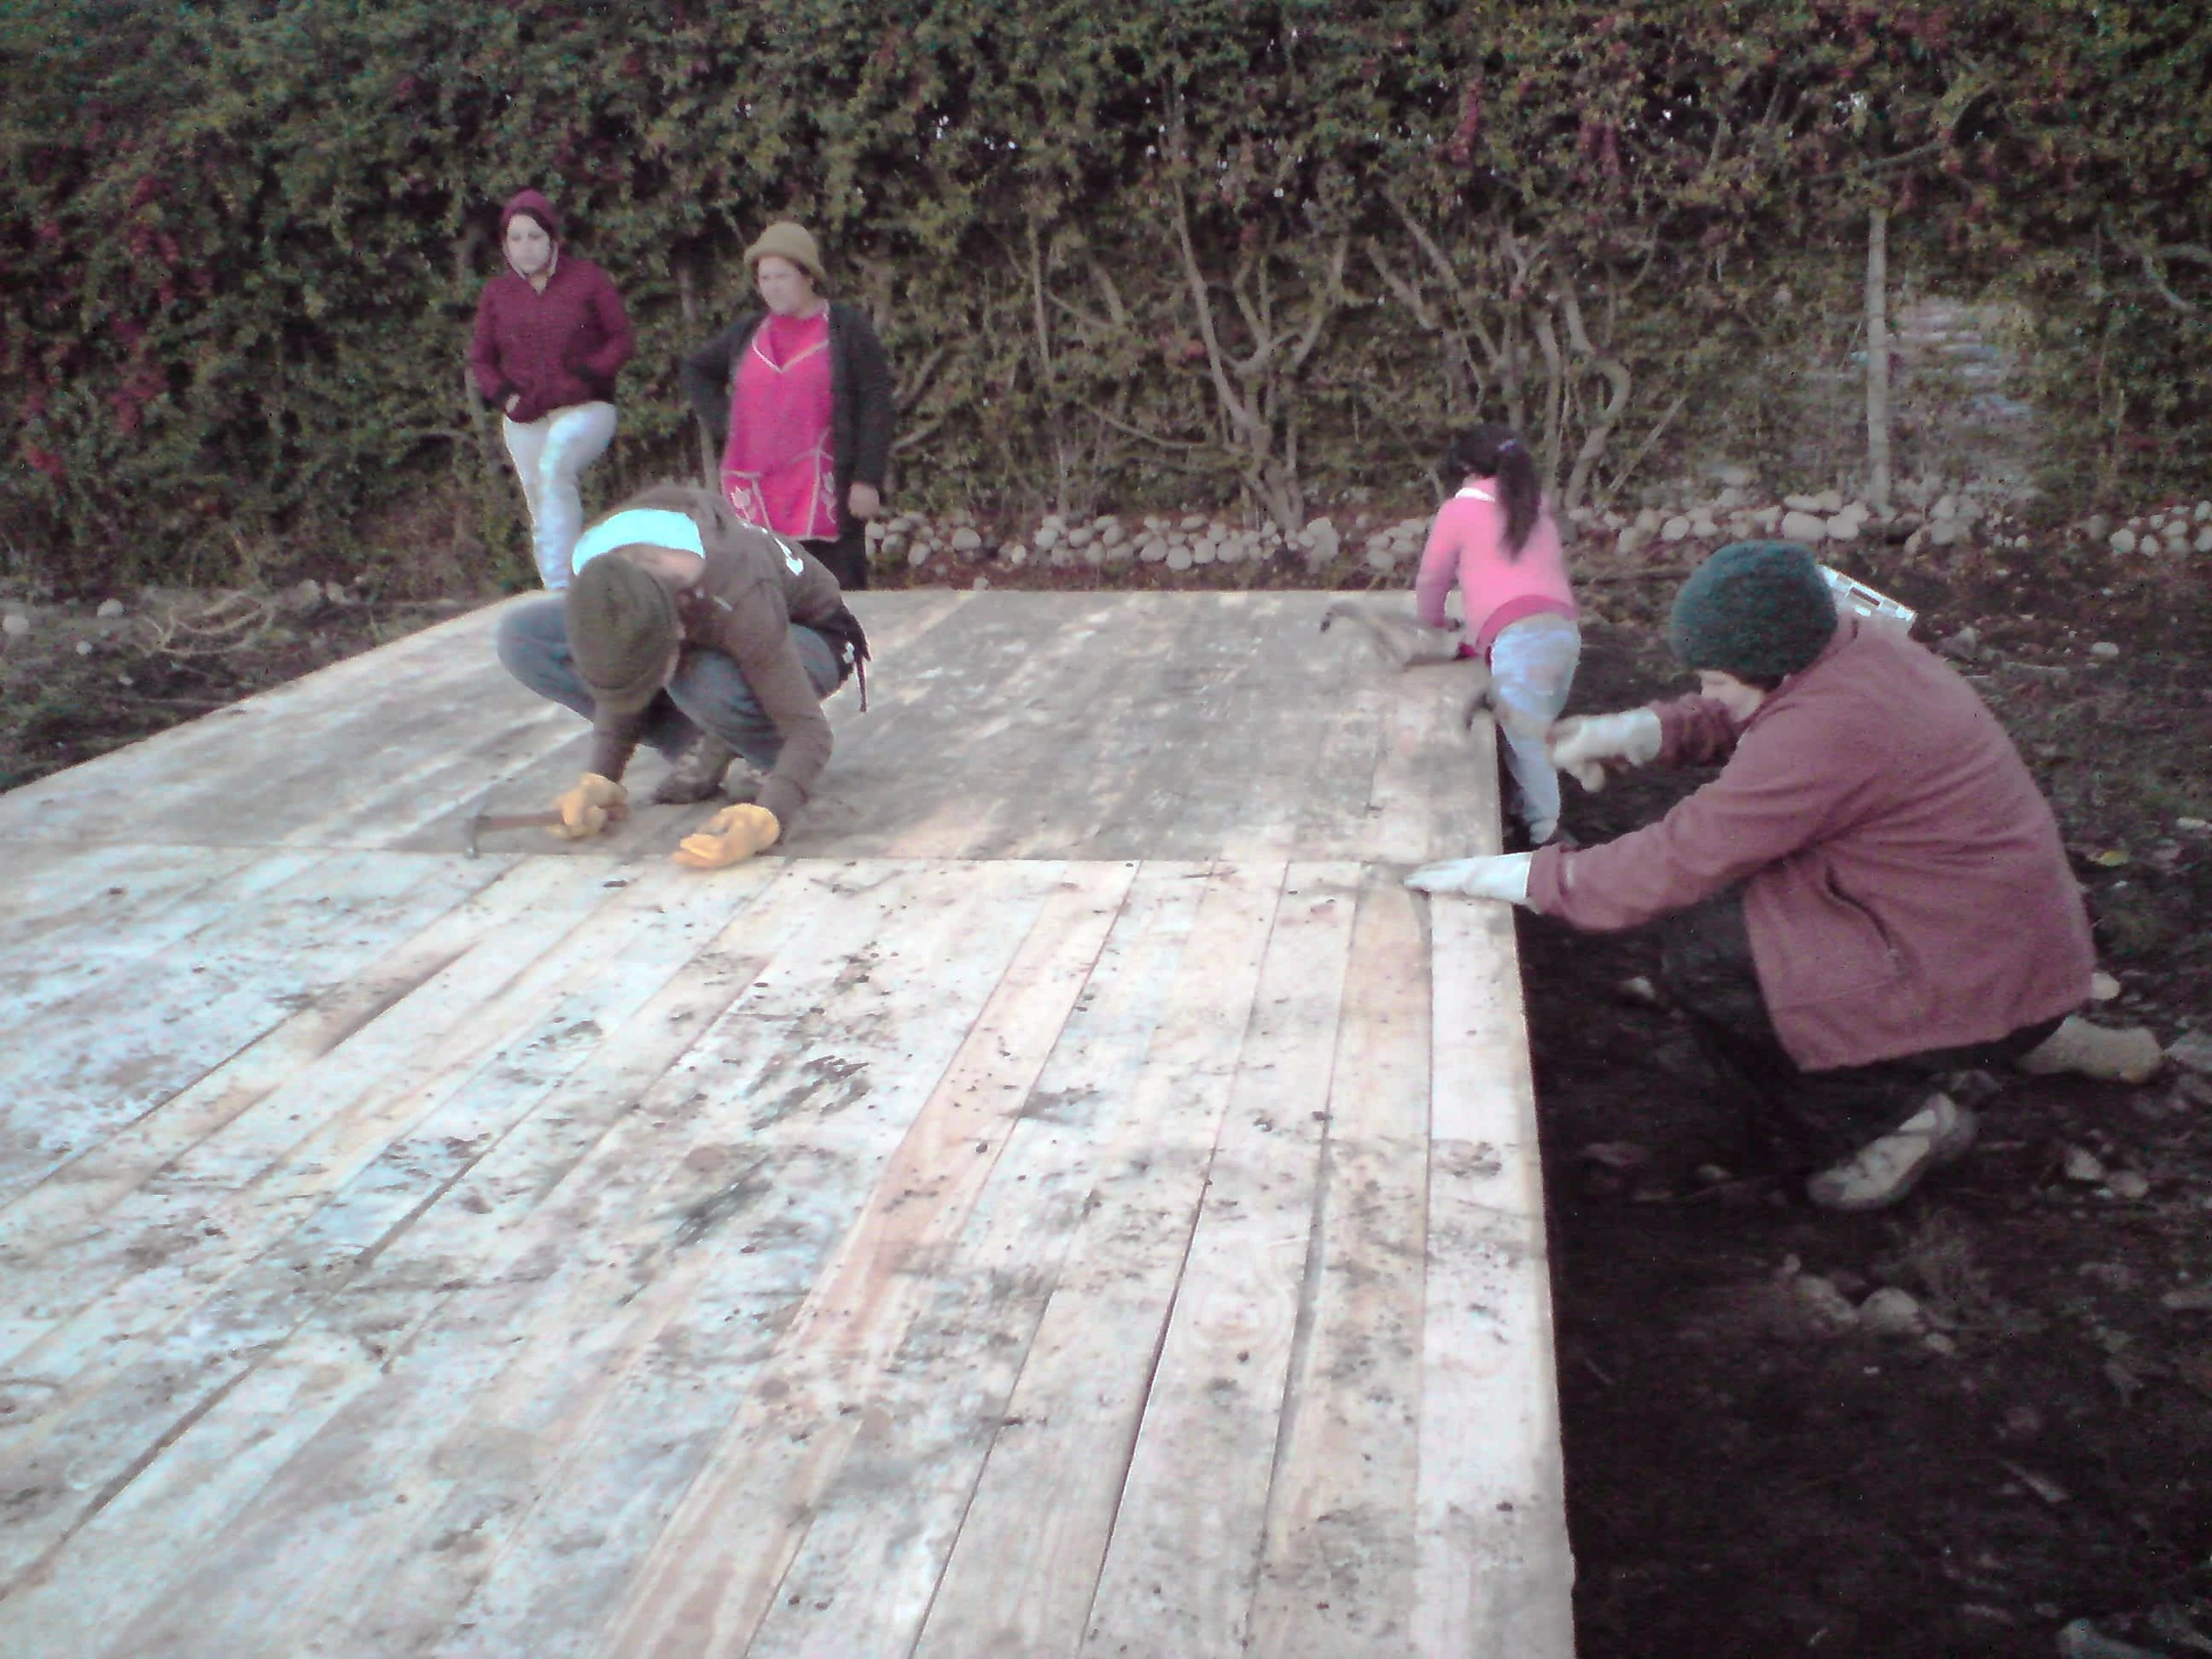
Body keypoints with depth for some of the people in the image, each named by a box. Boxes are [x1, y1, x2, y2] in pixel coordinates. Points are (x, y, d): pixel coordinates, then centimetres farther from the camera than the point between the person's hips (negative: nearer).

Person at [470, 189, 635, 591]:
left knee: (554, 466, -33)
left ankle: (562, 582, -36)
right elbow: (481, 359, 17)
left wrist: (588, 373, -14)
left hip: (586, 408, -4)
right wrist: (503, 393, -4)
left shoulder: (586, 278, 1)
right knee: (541, 516, 4)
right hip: (524, 420, 4)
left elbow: (622, 339, 3)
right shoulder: (497, 292, 10)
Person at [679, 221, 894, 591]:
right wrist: (721, 420, 11)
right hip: (755, 500, 4)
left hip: (826, 500, -4)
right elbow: (695, 370, 29)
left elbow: (875, 405, -4)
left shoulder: (847, 329, 2)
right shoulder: (747, 332, 15)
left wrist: (868, 480, -11)